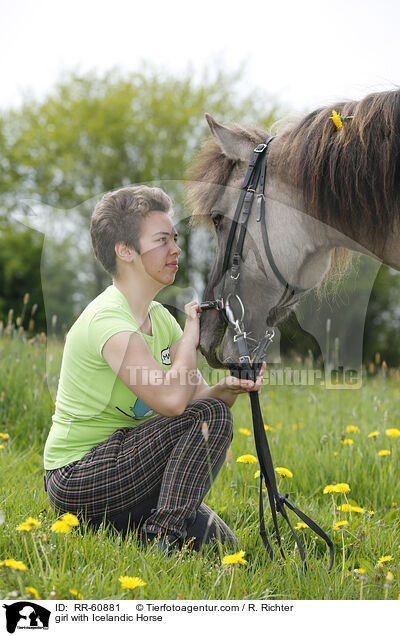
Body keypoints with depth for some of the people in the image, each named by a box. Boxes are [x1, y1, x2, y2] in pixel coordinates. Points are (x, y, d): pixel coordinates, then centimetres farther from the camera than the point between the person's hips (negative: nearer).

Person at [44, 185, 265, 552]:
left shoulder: (160, 317, 8)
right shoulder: (107, 320, -21)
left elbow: (201, 393, 3)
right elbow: (171, 399, -33)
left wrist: (229, 388, -21)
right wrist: (192, 330, -17)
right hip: (78, 484, -8)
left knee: (222, 547, 1)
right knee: (208, 415, -20)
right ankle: (164, 537, -14)